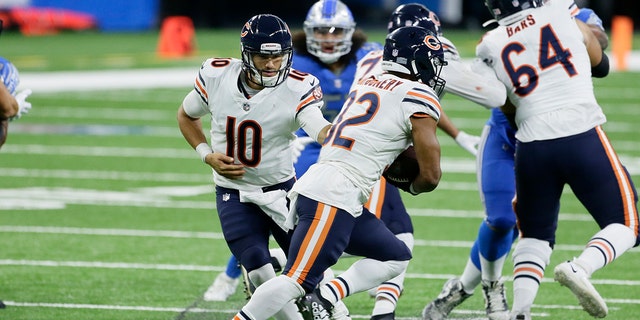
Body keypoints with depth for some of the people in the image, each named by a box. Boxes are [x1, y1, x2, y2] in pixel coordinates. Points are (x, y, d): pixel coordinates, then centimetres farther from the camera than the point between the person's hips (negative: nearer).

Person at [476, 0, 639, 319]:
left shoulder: (491, 46, 6)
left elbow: (509, 110, 13)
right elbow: (600, 64, 20)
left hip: (532, 146, 3)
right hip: (583, 138, -3)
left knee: (535, 233, 22)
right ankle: (580, 267, -19)